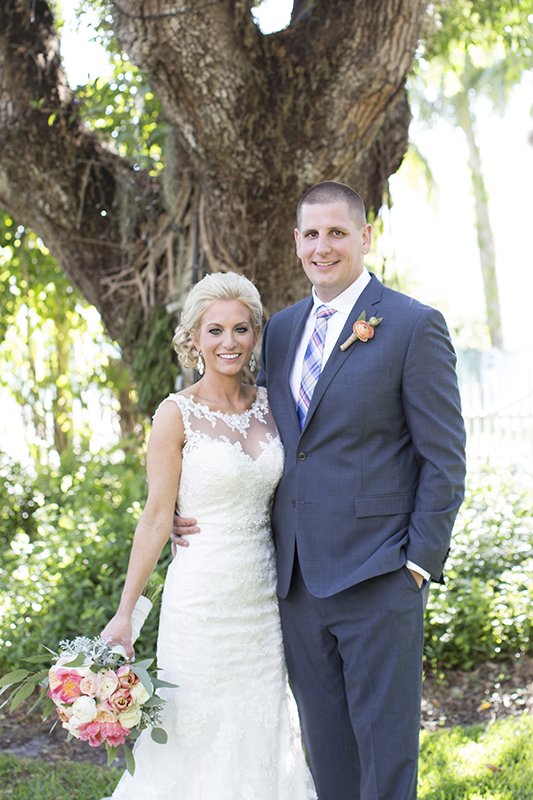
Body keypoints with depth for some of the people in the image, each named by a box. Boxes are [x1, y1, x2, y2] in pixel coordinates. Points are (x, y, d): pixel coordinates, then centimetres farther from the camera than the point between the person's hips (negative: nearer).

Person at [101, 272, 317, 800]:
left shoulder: (267, 405, 5)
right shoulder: (177, 414, -9)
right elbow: (157, 517, -9)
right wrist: (124, 614, -11)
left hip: (265, 594, 5)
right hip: (204, 595, -5)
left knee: (260, 732, 13)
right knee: (200, 733, 4)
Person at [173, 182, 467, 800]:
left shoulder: (414, 326, -6)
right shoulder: (281, 330, 12)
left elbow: (445, 457, -6)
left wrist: (420, 561, -11)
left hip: (376, 579, -6)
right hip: (298, 580, 6)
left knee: (385, 745, 5)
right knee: (324, 749, 16)